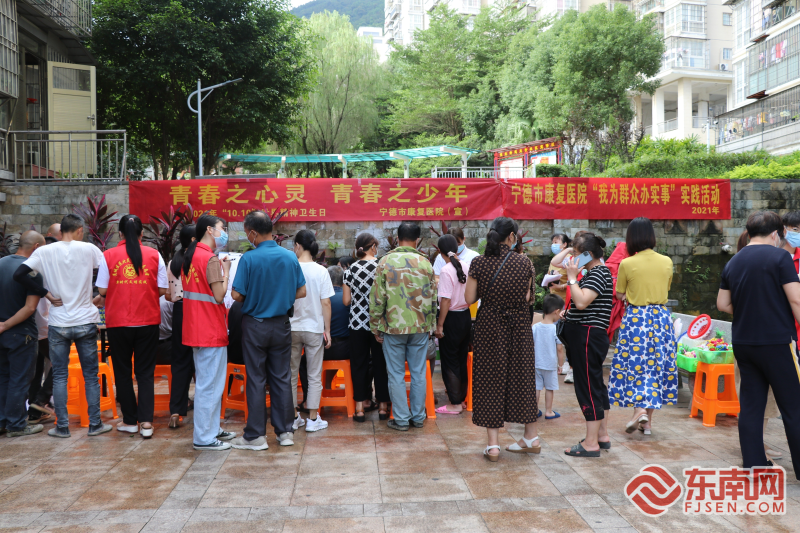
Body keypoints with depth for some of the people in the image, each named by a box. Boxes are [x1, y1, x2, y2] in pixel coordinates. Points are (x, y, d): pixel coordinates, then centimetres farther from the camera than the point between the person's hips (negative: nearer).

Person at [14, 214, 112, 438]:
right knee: (91, 375, 9)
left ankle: (62, 427, 13)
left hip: (58, 324, 1)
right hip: (86, 322, 0)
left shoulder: (45, 252, -3)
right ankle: (95, 424, 13)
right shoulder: (88, 249, -6)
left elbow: (19, 275, -11)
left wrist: (46, 294, -6)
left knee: (59, 376, 10)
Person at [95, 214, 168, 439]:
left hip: (118, 322, 0)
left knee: (122, 372, 13)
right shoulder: (154, 255, -2)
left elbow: (102, 290, -5)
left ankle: (130, 421, 17)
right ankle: (146, 421, 2)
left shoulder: (108, 256, -4)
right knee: (145, 372, 9)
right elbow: (162, 290, -1)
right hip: (148, 321, 1)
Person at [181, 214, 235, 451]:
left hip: (196, 328, 10)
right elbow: (219, 295, -19)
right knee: (210, 384, -3)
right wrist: (226, 272, -6)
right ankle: (203, 437, 2)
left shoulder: (190, 255, 12)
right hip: (211, 330, -10)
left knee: (206, 381, 18)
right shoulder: (210, 258, -16)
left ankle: (211, 429, 28)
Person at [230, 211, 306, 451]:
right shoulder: (290, 257, -2)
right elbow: (301, 292, 3)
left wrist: (252, 297, 6)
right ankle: (285, 431, 17)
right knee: (282, 378, 11)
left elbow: (237, 295, -16)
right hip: (281, 325, 4)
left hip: (255, 325, -3)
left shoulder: (249, 259, -15)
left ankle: (256, 436, 9)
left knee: (256, 380, 4)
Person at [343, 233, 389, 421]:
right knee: (380, 363, 8)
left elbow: (346, 301, 1)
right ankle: (383, 406, 15)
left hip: (357, 322, 2)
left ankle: (360, 407, 12)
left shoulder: (350, 270, 0)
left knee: (359, 363, 10)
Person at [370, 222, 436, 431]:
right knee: (418, 373, 10)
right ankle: (418, 417, 18)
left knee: (396, 374, 5)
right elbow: (432, 298, 5)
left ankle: (401, 419, 9)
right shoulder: (426, 263, 1)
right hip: (420, 327, 3)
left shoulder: (386, 262, -7)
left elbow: (377, 298, -7)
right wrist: (431, 325, 15)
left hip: (394, 327, -2)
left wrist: (375, 327, 2)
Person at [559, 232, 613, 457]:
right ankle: (602, 435, 26)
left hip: (588, 337, -11)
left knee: (587, 387, -6)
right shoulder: (596, 272, 16)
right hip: (587, 335, 11)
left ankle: (591, 443, -1)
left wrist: (572, 277, -19)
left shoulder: (598, 273, -16)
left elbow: (581, 302, -29)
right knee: (596, 384, 16)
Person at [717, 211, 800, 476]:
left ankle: (753, 463, 15)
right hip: (777, 342, -5)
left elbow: (722, 304, 10)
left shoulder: (733, 263, 8)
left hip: (743, 342, 5)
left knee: (750, 404, 10)